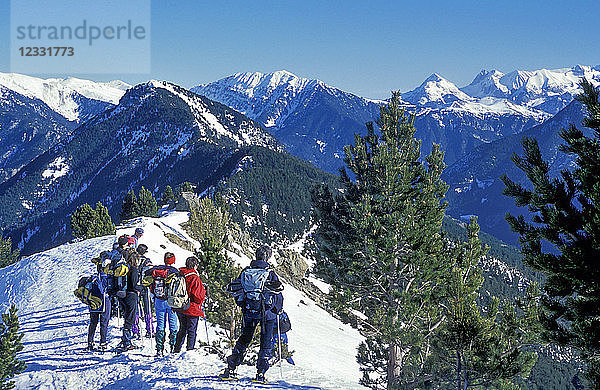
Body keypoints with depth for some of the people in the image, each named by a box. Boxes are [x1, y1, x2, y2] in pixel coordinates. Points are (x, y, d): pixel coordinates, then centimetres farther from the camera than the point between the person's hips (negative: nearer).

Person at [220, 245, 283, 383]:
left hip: (249, 311, 3)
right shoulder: (270, 274, -8)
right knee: (265, 343, 7)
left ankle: (230, 369, 13)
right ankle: (260, 373, 2)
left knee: (244, 340, 16)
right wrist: (276, 310, 13)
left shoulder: (245, 272, 2)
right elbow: (278, 295, -4)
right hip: (267, 312, -3)